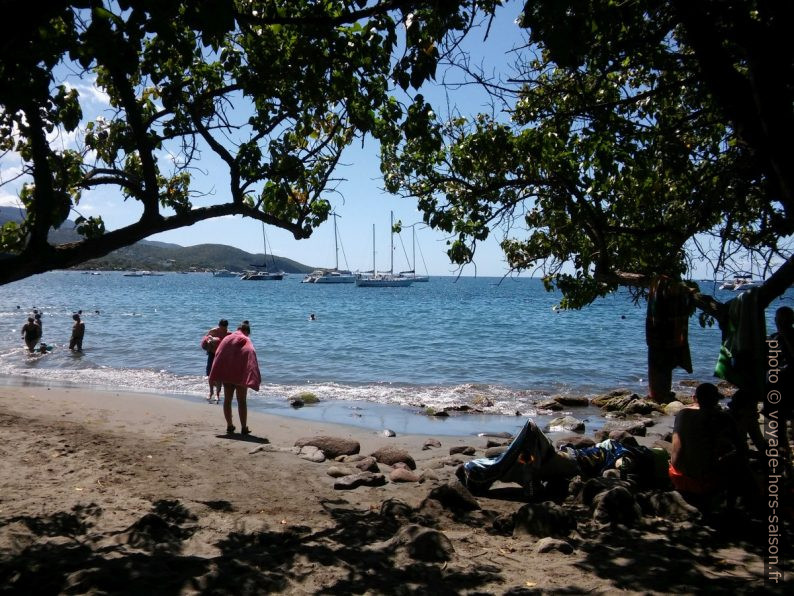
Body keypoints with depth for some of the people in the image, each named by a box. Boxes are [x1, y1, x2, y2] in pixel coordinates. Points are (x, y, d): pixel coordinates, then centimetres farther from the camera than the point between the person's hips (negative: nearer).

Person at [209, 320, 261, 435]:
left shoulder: (226, 339, 9)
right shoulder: (246, 341, -2)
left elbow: (218, 355, 6)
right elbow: (251, 356, -15)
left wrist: (216, 377, 8)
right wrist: (253, 378, -18)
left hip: (226, 374, 3)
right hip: (241, 374, -3)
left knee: (227, 400, 12)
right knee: (241, 401, 3)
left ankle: (229, 426, 15)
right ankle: (244, 428, 3)